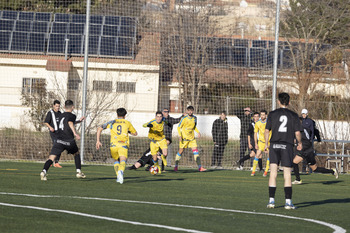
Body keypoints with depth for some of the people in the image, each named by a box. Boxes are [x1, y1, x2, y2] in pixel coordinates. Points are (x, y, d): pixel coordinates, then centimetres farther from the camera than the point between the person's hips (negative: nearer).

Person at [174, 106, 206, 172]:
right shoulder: (184, 119, -10)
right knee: (180, 151, 0)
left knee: (196, 151, -5)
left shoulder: (194, 118, 5)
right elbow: (179, 127, -6)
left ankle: (200, 167, -7)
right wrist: (180, 135, -20)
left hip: (192, 138, 4)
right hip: (184, 138, -4)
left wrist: (198, 132, 6)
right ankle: (176, 166, 14)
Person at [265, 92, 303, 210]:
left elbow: (267, 130, 3)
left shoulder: (272, 114, 4)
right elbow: (297, 133, -1)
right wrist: (300, 143, 17)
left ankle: (271, 200, -3)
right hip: (287, 145, -1)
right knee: (287, 174, 2)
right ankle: (288, 202, -1)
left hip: (274, 145, 1)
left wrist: (266, 144, 16)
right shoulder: (293, 115, 2)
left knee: (273, 173, 1)